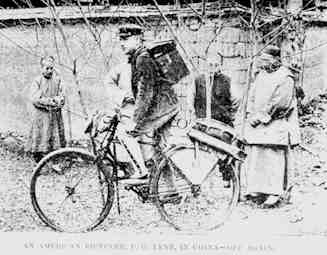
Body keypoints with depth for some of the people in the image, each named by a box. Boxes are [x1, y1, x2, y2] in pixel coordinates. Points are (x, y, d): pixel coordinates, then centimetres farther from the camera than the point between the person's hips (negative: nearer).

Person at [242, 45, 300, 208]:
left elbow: (280, 104, -14)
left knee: (273, 157, -8)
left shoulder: (285, 78, -6)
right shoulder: (260, 76, 17)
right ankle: (257, 190, 12)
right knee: (255, 157, 5)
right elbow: (252, 97, 16)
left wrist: (262, 116, -14)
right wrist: (251, 115, 0)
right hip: (257, 125, 7)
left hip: (275, 126, -7)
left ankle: (275, 193, -5)